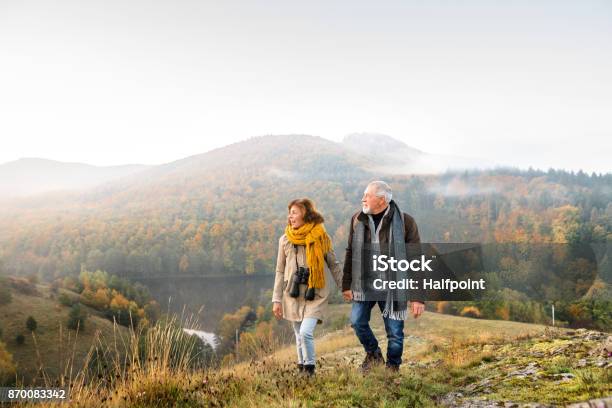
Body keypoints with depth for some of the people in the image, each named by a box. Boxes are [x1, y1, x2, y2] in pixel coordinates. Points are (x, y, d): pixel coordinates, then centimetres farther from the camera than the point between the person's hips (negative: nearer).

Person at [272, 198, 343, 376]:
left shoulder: (321, 238, -3)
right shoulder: (285, 239, 4)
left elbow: (334, 265, 7)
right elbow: (280, 271, 8)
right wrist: (277, 300, 6)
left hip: (315, 294, -3)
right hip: (293, 295, 3)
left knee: (306, 332, -18)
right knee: (299, 335, 10)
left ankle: (310, 368, -1)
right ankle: (302, 368, 24)